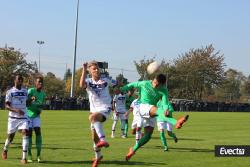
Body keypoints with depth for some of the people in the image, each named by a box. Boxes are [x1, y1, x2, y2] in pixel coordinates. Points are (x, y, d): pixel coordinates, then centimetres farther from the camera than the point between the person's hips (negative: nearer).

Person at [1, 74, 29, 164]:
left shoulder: (25, 91, 9)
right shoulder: (10, 92, -4)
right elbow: (7, 106, -11)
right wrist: (16, 110, -25)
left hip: (23, 117, 2)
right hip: (13, 118, -2)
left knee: (25, 133, -18)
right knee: (10, 136, 10)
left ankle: (24, 157, -18)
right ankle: (5, 150, 42)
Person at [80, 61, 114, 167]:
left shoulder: (105, 80, 2)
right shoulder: (88, 81, 0)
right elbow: (82, 85, -25)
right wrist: (84, 70, -27)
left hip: (105, 109, -4)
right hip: (94, 109, 4)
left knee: (92, 117, -38)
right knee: (95, 137, 12)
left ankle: (103, 139, -50)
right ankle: (98, 156, 35)